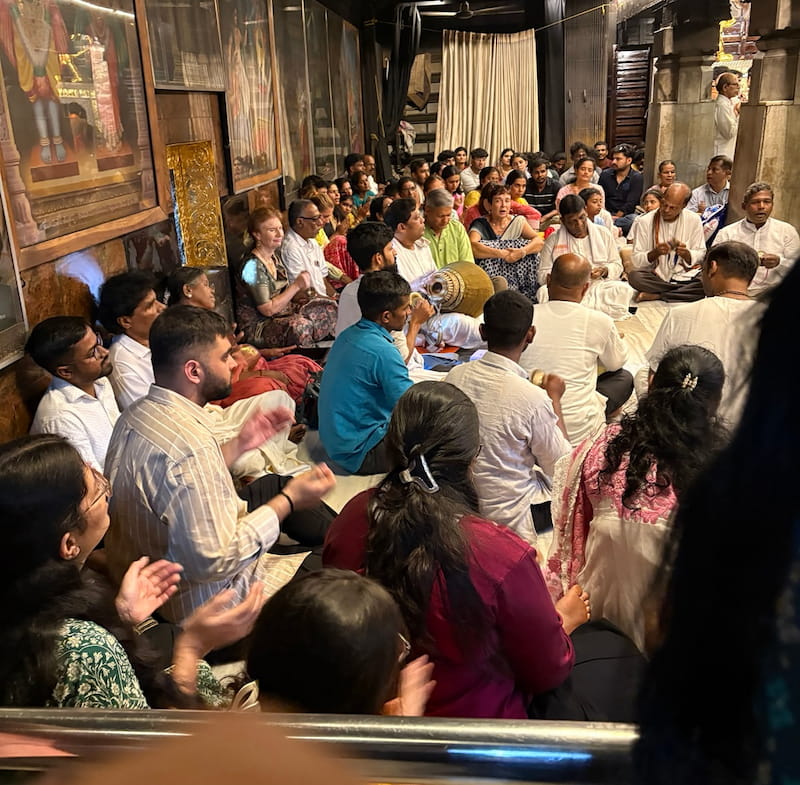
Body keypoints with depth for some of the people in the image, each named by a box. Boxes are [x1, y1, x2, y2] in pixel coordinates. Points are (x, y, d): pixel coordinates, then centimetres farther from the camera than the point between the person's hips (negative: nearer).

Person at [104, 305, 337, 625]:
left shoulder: (136, 415, -4)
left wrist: (239, 444, 4)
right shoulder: (189, 445, -35)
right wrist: (288, 502, -22)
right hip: (201, 599, -9)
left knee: (274, 484, 19)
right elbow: (212, 562, -31)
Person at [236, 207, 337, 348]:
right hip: (257, 326, -9)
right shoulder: (252, 266, -18)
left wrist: (299, 295, -6)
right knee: (300, 325, -37)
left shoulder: (276, 257, 9)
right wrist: (297, 285, -17)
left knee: (329, 307, -2)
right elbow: (268, 309, -20)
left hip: (282, 314, 9)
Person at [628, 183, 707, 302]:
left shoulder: (694, 220, 3)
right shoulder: (644, 221, -3)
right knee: (634, 276, -34)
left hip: (685, 276, 2)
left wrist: (686, 254, -14)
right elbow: (636, 261, -5)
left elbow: (700, 255, 7)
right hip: (656, 276, -1)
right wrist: (655, 252, -23)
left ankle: (656, 296, -20)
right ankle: (685, 291, -17)